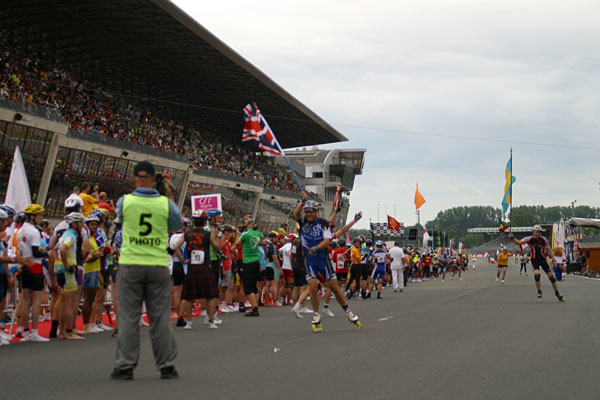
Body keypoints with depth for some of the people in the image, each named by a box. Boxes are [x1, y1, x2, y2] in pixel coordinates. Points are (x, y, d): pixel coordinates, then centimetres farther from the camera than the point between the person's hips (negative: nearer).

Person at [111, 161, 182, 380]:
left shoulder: (124, 201, -5)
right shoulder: (165, 203, -3)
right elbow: (177, 224, 15)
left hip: (130, 265, -1)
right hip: (158, 265, 1)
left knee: (128, 317, 5)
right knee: (160, 317, 6)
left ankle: (125, 365, 7)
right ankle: (167, 365, 10)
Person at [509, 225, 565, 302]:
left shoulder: (544, 240, -9)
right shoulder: (530, 239, -12)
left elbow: (550, 250, -3)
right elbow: (519, 242, -19)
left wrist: (553, 259, -13)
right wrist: (512, 238, -37)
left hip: (543, 259, 2)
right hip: (534, 260, -1)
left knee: (551, 277, 1)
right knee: (537, 275, -24)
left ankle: (557, 293, 21)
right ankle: (539, 292, -2)